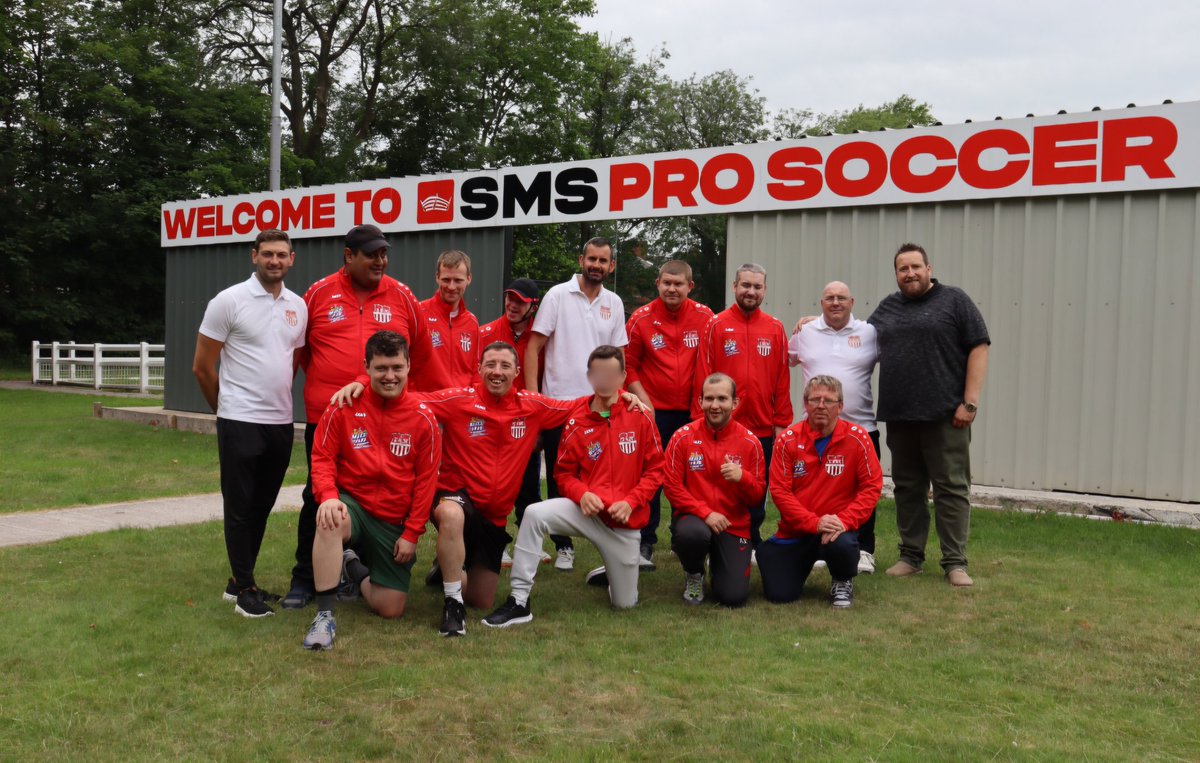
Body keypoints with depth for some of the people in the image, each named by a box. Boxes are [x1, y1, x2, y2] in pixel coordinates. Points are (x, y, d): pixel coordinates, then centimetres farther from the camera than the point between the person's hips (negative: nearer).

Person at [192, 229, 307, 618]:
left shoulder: (298, 306, 9)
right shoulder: (229, 301, -7)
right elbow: (202, 367, -4)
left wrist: (278, 401, 15)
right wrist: (227, 408, 6)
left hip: (281, 422, 6)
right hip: (240, 422, -6)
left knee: (262, 506, 13)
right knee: (240, 506, 2)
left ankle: (239, 581, 27)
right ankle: (245, 590, 11)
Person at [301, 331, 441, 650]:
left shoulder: (423, 417, -5)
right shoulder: (344, 406, -6)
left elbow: (426, 480, -1)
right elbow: (322, 457, -3)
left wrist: (412, 534, -4)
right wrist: (328, 497, -22)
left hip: (395, 523, 2)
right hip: (352, 505, -1)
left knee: (390, 609, 0)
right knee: (330, 521, -39)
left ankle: (356, 568, 33)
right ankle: (324, 615, -23)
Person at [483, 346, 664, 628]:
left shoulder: (640, 418, -5)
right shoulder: (576, 423, -3)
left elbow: (654, 469, -2)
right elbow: (564, 473, 3)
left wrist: (631, 501, -15)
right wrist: (582, 494, -18)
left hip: (625, 520, 0)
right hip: (586, 509, 0)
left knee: (625, 603, 7)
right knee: (534, 514, -30)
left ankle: (613, 572, 47)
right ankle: (519, 601, -20)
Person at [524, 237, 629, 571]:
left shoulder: (614, 303, 10)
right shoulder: (558, 295, -2)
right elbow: (533, 347, -4)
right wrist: (532, 396, -11)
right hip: (559, 402, -2)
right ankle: (563, 546, 18)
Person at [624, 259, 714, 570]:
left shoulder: (704, 316, 0)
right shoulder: (641, 318, -3)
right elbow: (629, 367, 1)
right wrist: (645, 402, -7)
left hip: (692, 411, 2)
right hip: (654, 411, -1)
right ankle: (645, 544, 8)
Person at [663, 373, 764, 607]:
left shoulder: (750, 442, -1)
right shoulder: (683, 437, -4)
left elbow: (758, 495, 0)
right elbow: (672, 487, -5)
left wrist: (742, 477, -21)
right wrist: (706, 513, -15)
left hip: (734, 526, 2)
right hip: (694, 518, -1)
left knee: (733, 597, -12)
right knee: (691, 534, -39)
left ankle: (719, 563, 27)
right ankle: (694, 574, 0)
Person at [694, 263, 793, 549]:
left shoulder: (775, 329, 6)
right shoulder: (716, 325, -1)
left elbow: (782, 380, 6)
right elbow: (703, 377, -3)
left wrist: (781, 423, 3)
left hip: (763, 429, 2)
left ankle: (752, 544, 25)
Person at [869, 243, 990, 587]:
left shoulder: (954, 300, 1)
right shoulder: (888, 307, 15)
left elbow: (978, 349, -4)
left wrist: (970, 401, -11)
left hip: (945, 415, -5)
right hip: (898, 416, 5)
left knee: (952, 488, -1)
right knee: (907, 488, 11)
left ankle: (955, 562, 5)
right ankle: (910, 555, 20)